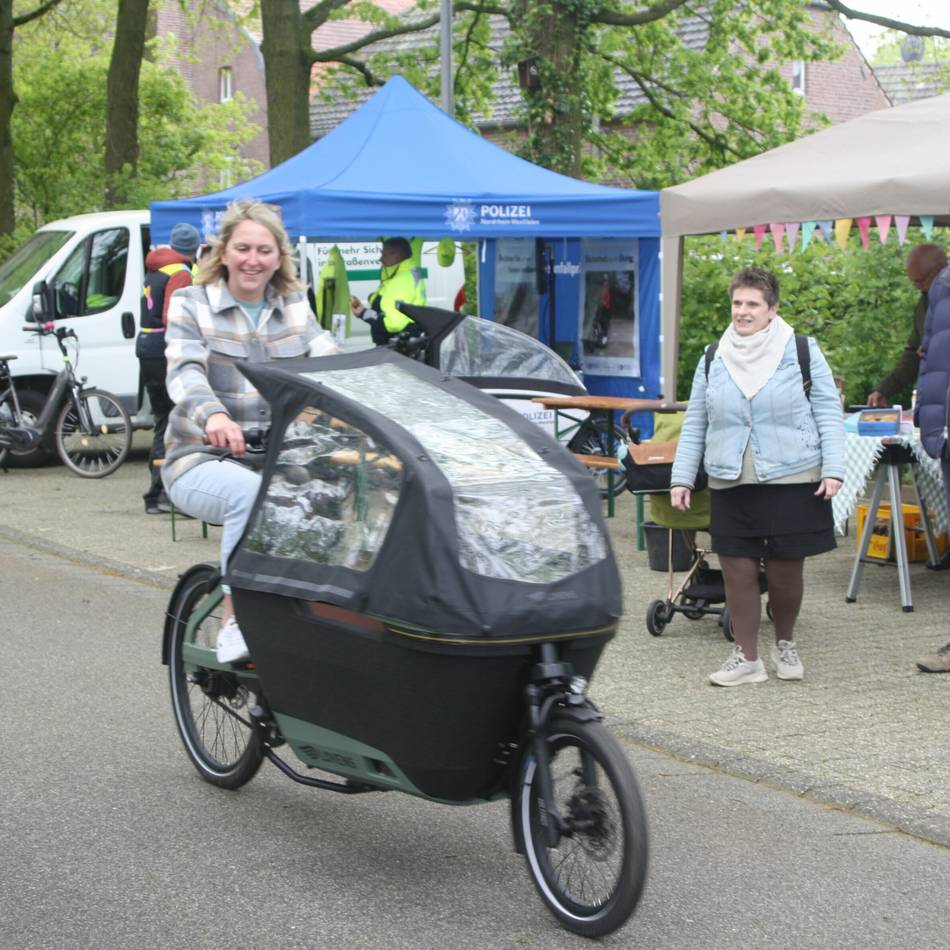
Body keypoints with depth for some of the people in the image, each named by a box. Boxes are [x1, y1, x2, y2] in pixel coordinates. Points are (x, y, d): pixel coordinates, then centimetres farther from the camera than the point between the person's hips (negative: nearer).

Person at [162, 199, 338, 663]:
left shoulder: (295, 307, 12)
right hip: (203, 460, -4)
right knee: (252, 494, -37)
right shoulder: (192, 305, 1)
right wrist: (213, 416, -40)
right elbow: (185, 372, -17)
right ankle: (233, 622, -22)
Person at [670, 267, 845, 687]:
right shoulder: (713, 360, 8)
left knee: (785, 570, 3)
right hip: (731, 486, 3)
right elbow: (694, 424, 12)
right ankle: (747, 658, 12)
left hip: (793, 482, -2)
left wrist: (833, 470, -8)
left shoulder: (802, 352, -1)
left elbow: (828, 413, 0)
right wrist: (681, 477, 7)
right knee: (738, 570, 0)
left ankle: (785, 644, 28)